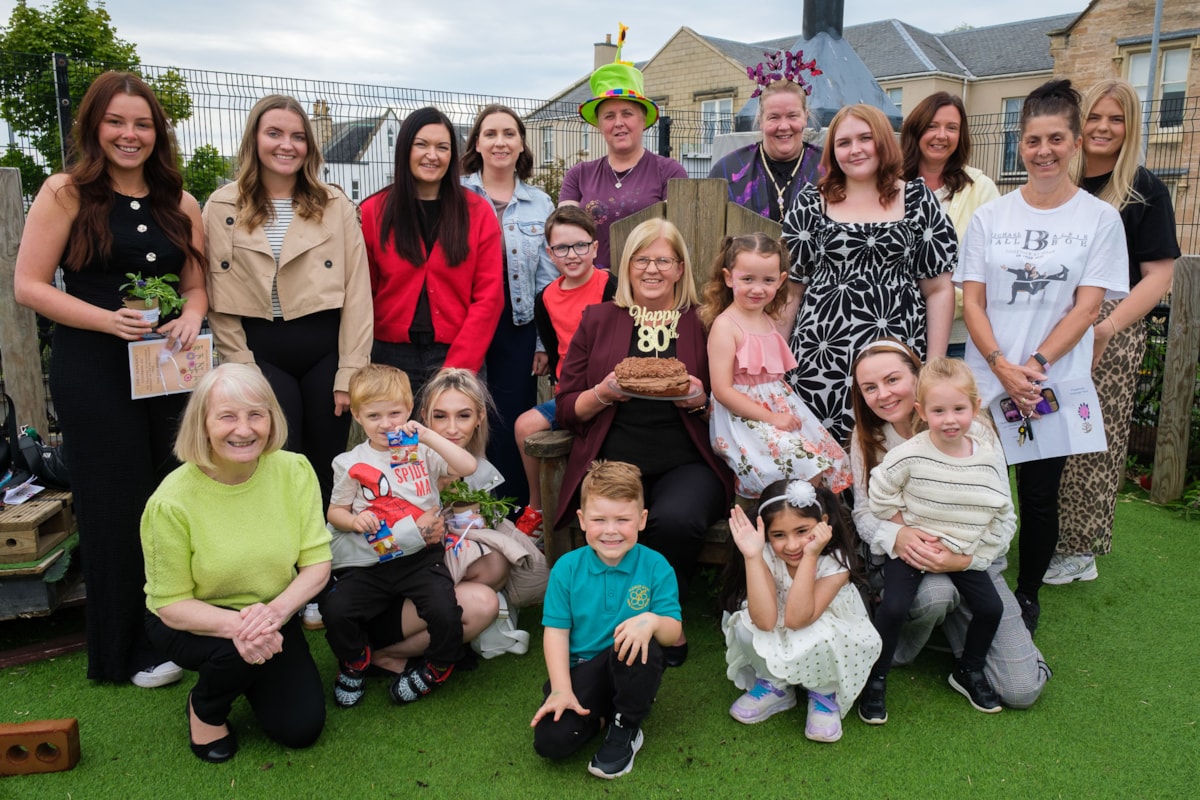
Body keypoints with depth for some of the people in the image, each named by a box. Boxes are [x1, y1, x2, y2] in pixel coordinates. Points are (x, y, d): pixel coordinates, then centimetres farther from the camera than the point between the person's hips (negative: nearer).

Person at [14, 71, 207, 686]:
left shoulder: (179, 204, 10)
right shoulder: (66, 193, -3)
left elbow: (197, 284, 14)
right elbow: (29, 286, -7)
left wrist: (192, 315, -9)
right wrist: (109, 319, -20)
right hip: (94, 374, -4)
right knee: (117, 507, 2)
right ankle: (127, 650, 18)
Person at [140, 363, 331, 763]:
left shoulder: (294, 470, -17)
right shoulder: (173, 502, -25)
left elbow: (317, 564, -14)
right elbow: (172, 604, -18)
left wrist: (277, 610, -34)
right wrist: (235, 625, -38)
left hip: (270, 614, 3)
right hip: (191, 620, -3)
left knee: (302, 728, -3)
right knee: (245, 649, -34)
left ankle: (249, 680, 29)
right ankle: (204, 708, 2)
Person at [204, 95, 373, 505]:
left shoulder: (336, 205, 3)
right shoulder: (223, 207, 3)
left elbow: (357, 292, -1)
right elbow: (220, 297, 2)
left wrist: (350, 372, -6)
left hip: (325, 349, 1)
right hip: (261, 352, 0)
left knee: (326, 469, 8)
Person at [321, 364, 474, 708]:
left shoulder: (422, 451, 3)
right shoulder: (350, 464, 6)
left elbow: (468, 467, -11)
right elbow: (335, 512, 13)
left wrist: (427, 435, -18)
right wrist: (354, 520, -10)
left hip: (421, 555, -1)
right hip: (370, 563, 2)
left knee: (445, 613, -21)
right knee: (334, 610, -18)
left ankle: (435, 667, 13)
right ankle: (354, 664, 15)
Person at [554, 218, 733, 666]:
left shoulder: (703, 324, 13)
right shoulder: (598, 319, 16)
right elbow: (568, 410, 13)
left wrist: (701, 401, -8)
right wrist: (603, 393, -7)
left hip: (687, 464, 0)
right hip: (613, 459, 0)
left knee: (676, 519, -33)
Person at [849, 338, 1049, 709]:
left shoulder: (975, 434, -11)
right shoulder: (866, 438, -2)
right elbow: (864, 513, -3)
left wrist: (963, 559, -28)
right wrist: (896, 536, -27)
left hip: (971, 560, 0)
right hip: (900, 558, 0)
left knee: (1022, 689, -8)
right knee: (933, 593, -39)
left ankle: (950, 619, 18)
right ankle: (897, 651, -4)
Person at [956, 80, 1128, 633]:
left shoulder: (1099, 218, 1)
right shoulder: (989, 217, 5)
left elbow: (1087, 307, -5)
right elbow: (971, 301, 1)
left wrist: (1035, 365, -16)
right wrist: (1001, 366, -13)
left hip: (1055, 386, -1)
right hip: (985, 384, 1)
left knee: (1039, 497, 6)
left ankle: (1027, 596, 27)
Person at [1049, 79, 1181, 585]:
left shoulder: (1145, 192, 0)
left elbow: (1159, 276, -7)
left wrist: (1108, 327, -20)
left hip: (1110, 337, -4)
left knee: (1094, 443, 0)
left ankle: (1080, 551, 13)